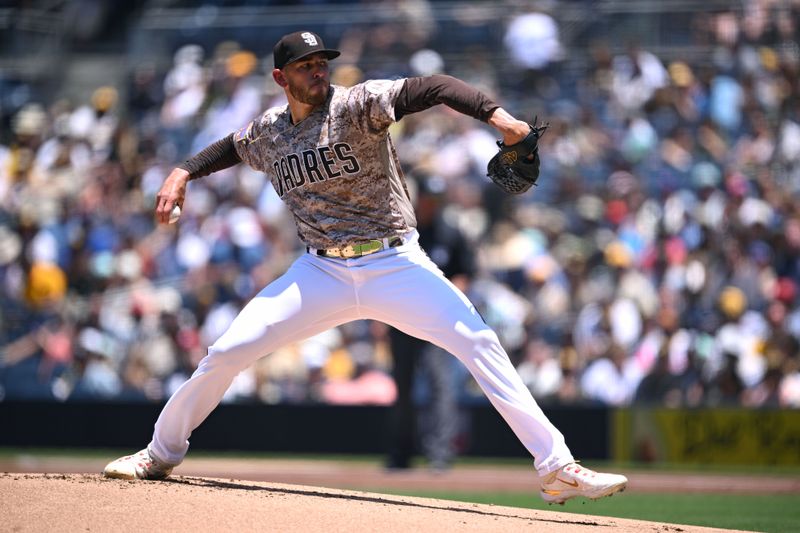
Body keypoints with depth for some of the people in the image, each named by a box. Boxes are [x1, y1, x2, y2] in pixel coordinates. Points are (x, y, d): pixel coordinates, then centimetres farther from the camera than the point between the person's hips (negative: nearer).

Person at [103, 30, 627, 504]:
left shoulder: (357, 106, -11)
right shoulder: (268, 133, 6)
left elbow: (429, 89, -25)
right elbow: (232, 148, 29)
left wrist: (495, 114, -41)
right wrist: (184, 172, 13)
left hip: (396, 265, -3)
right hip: (322, 272, 4)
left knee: (479, 342, -20)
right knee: (227, 352, -4)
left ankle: (557, 467, -20)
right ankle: (161, 454, 17)